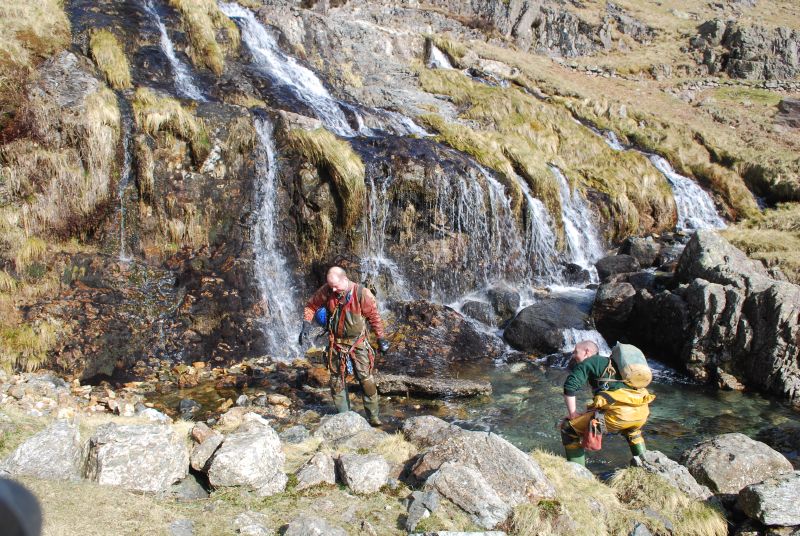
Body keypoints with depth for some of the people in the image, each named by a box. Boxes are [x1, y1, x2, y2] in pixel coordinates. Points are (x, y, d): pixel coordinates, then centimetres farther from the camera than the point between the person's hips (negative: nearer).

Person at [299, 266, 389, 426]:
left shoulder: (362, 293, -18)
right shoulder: (326, 291, -12)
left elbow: (374, 317, -7)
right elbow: (311, 306, 3)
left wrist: (381, 339, -2)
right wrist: (306, 325, -12)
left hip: (358, 342, -3)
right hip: (336, 342, 3)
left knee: (366, 379, -4)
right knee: (337, 380, 9)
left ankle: (373, 416, 6)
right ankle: (343, 415, 22)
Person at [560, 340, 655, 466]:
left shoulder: (589, 362, 10)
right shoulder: (611, 362, 33)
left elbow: (570, 386, -5)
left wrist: (572, 413, 5)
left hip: (618, 412, -8)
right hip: (642, 413, 8)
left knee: (568, 428, 5)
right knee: (632, 429, 44)